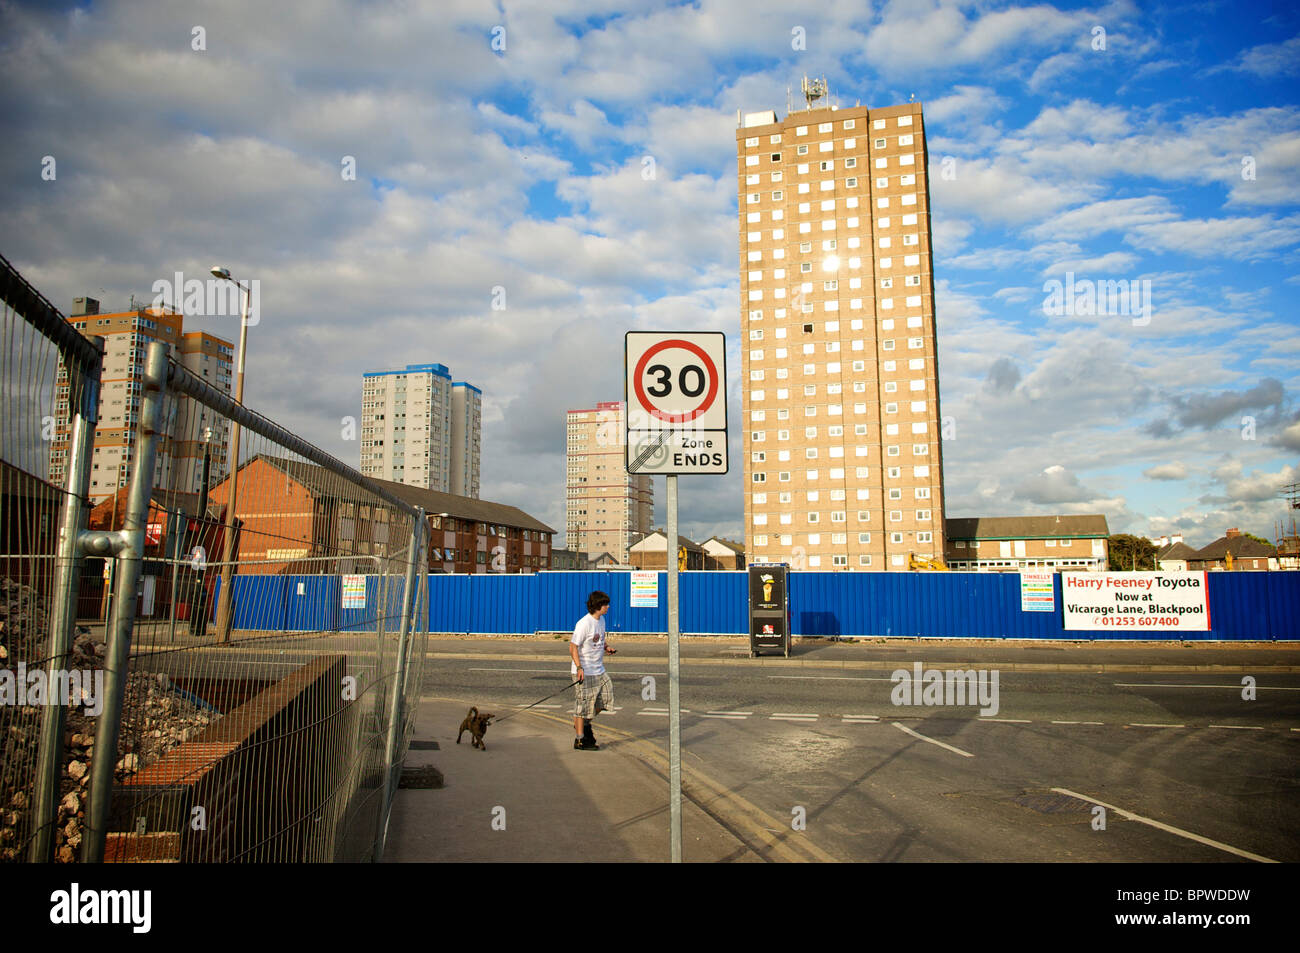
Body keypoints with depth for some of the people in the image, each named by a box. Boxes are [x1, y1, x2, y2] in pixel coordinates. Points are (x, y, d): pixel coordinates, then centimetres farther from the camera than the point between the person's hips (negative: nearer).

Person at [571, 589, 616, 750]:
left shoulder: (601, 619, 7)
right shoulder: (584, 624, -20)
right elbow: (573, 647, -20)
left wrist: (607, 647, 4)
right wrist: (579, 667, -29)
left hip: (599, 670, 8)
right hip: (584, 672, -8)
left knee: (606, 696, 10)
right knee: (583, 705, -1)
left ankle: (586, 724, 30)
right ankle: (580, 740, 10)